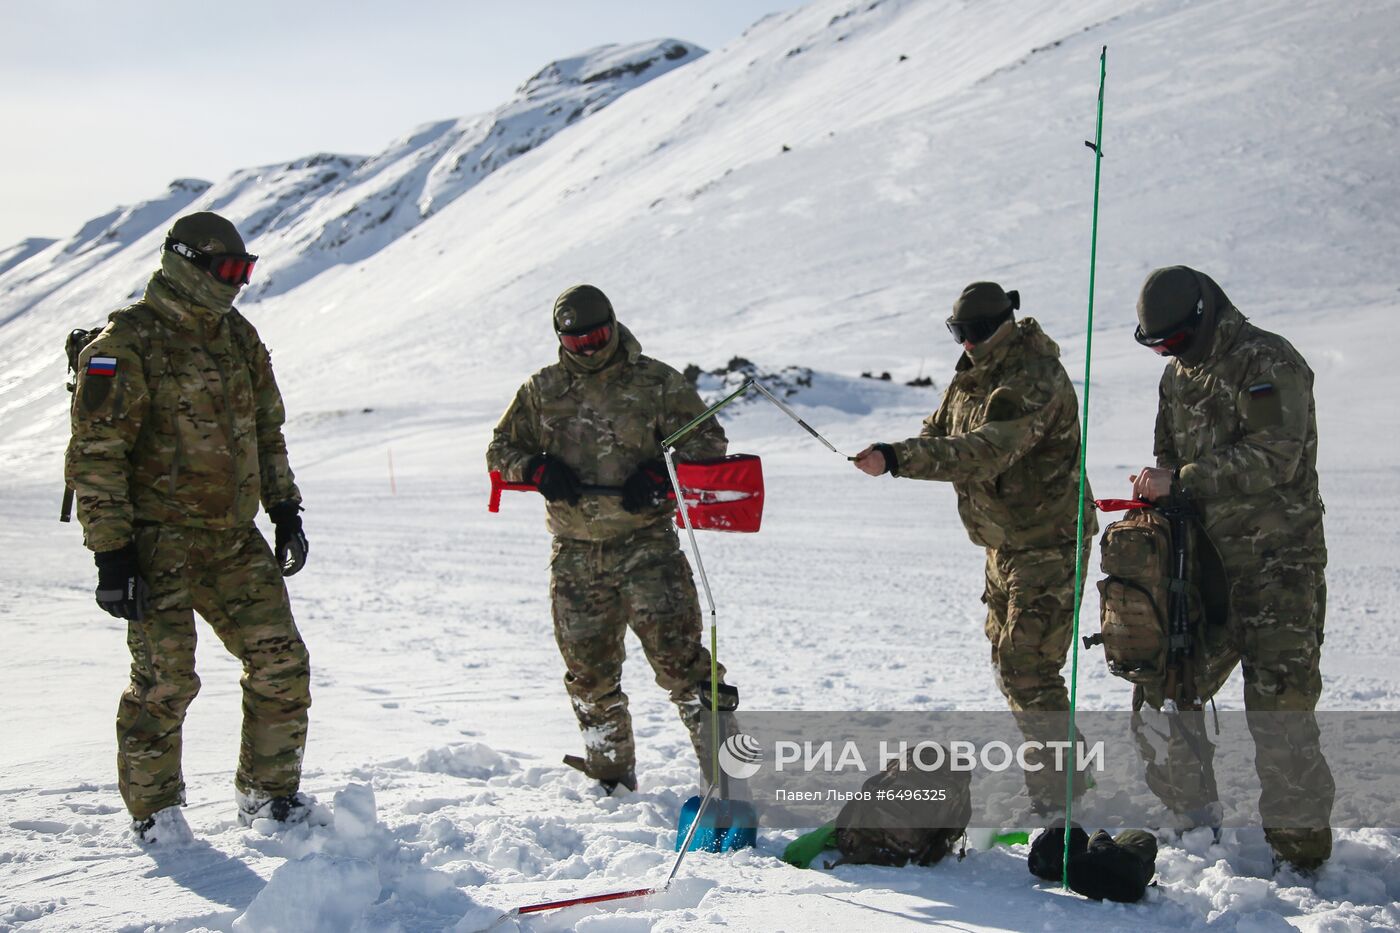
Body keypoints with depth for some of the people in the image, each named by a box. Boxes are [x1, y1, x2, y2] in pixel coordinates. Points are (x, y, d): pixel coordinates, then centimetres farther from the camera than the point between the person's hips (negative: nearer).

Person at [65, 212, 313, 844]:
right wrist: (111, 552, -17)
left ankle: (268, 792, 19)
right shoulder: (126, 345, -10)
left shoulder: (238, 338, 12)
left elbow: (267, 433, 22)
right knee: (165, 680, -7)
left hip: (234, 538, 6)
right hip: (158, 541, -6)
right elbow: (94, 456, -12)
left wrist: (285, 512, 16)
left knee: (281, 663, 3)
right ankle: (153, 810, 14)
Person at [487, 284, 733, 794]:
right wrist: (536, 468, -7)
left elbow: (708, 441, 3)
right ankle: (611, 778, 25)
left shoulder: (656, 383, 1)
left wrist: (660, 475, -14)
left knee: (677, 655, -13)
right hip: (576, 555, 3)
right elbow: (502, 448, 15)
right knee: (589, 672, 9)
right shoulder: (541, 390, 9)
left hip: (646, 545, -3)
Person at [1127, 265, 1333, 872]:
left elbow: (1274, 458, -21)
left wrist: (1180, 480, -20)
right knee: (1163, 688, 7)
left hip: (1278, 558, -8)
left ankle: (1300, 843, 3)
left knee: (1278, 705, -9)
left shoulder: (1268, 362, -11)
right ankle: (1193, 819, 23)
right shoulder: (1179, 372, 14)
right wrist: (1154, 492, 3)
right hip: (1206, 558, 8)